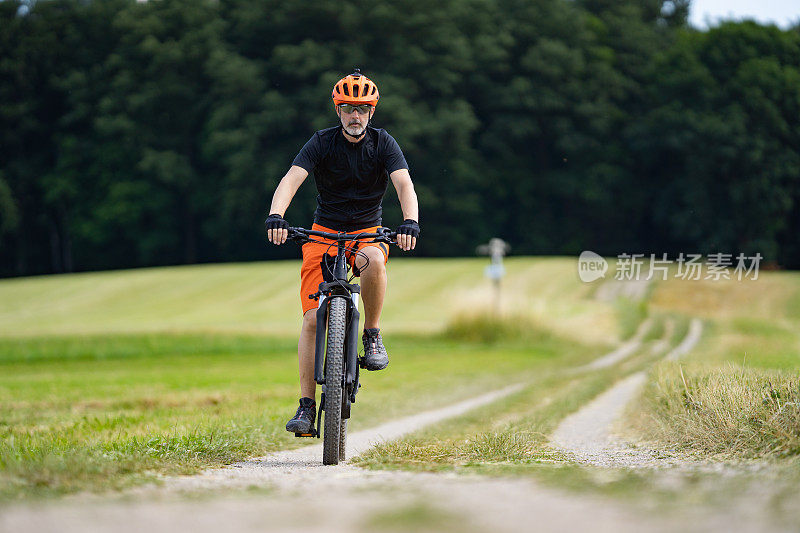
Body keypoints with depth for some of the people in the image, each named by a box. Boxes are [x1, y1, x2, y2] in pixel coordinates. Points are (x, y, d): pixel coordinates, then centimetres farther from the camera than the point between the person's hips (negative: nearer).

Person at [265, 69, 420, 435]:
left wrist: (410, 222, -40)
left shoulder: (383, 143, -6)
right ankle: (306, 407, -8)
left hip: (368, 231, 0)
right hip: (324, 232, 0)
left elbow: (404, 185, -20)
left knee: (374, 262, -38)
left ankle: (372, 336, -15)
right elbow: (291, 180, -21)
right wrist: (275, 216, -40)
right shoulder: (322, 142, -8)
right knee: (312, 319, -12)